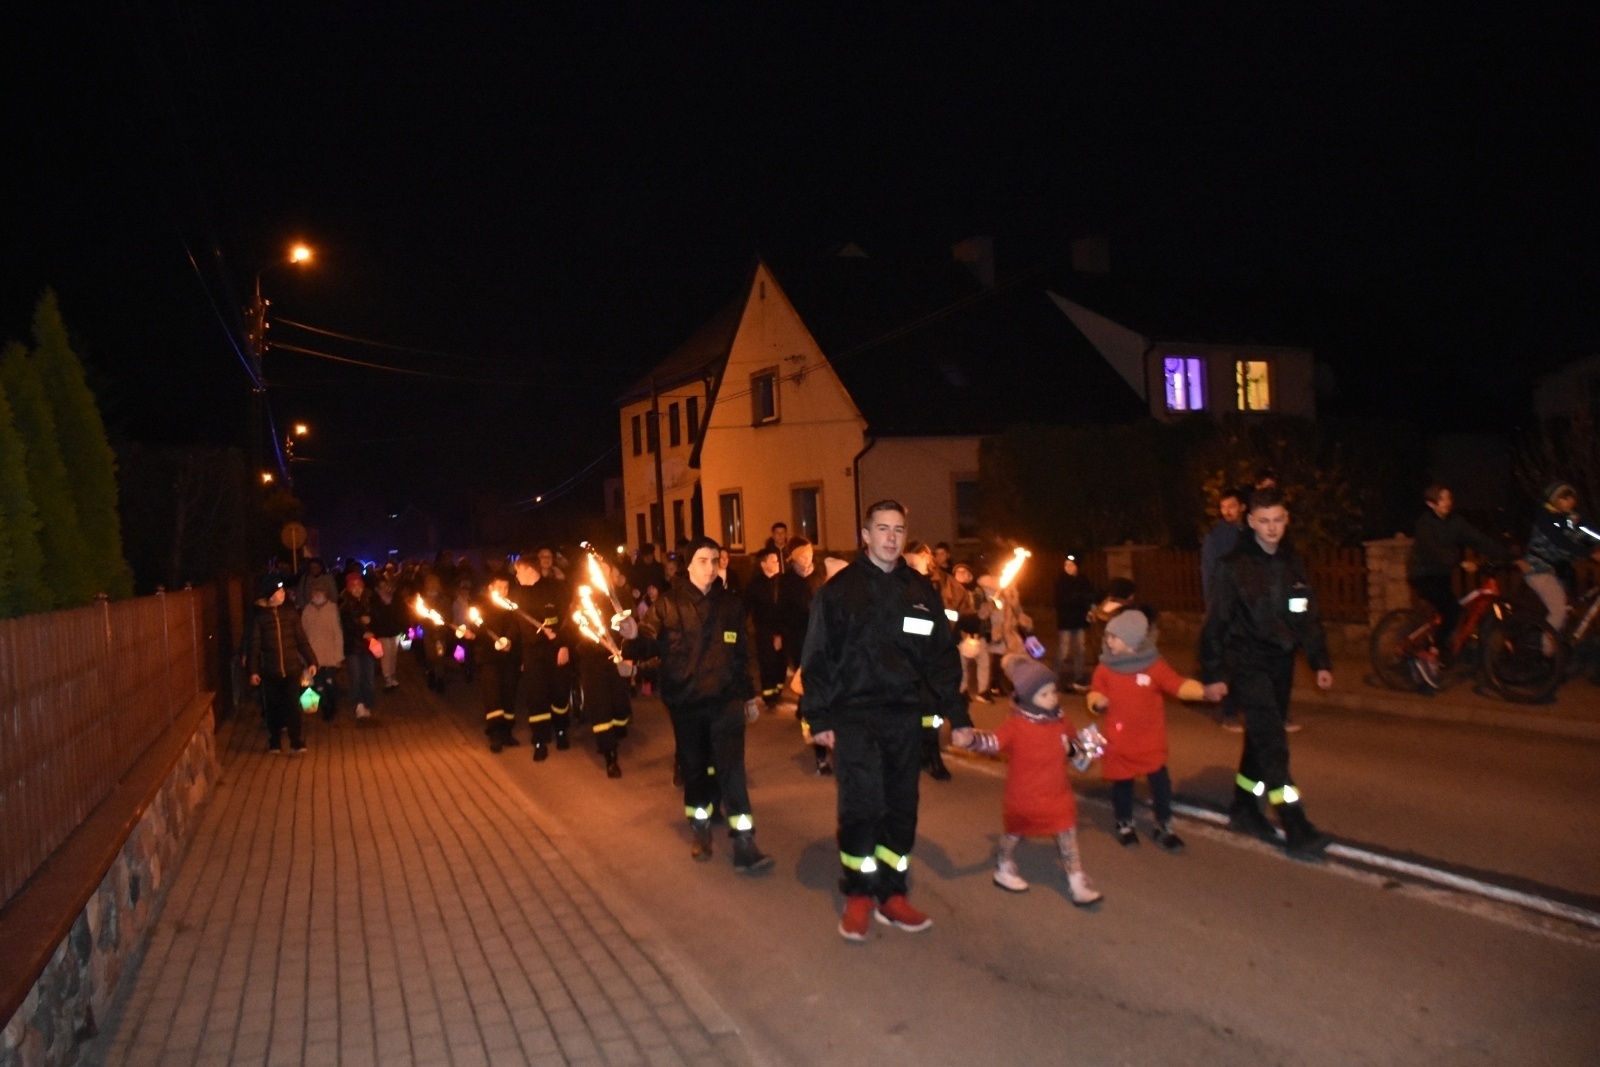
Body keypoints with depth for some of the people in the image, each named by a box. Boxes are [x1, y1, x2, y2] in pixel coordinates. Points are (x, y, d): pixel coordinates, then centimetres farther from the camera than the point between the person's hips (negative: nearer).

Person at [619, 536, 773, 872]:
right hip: (684, 702, 0)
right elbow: (650, 644, -11)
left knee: (731, 767, -7)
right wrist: (634, 636, -34)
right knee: (693, 767, 11)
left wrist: (748, 694, 16)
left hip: (724, 699, 1)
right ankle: (701, 830, 31)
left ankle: (743, 844, -4)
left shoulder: (731, 604, 6)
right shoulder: (669, 603, -3)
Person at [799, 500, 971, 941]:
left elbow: (942, 656, 10)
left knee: (901, 808, 8)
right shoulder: (839, 590, -2)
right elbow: (817, 657, -2)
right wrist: (819, 718, -8)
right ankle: (859, 896, 11)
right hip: (854, 715, -3)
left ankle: (892, 896, 23)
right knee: (862, 805, -7)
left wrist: (956, 714, 5)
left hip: (905, 717, 4)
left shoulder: (921, 591, 8)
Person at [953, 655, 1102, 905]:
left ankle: (1076, 879, 18)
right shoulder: (1016, 724, -21)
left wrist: (1072, 748, -6)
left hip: (1057, 794, 4)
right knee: (1014, 833, 17)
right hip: (1023, 797, -4)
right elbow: (994, 742, -32)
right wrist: (973, 739, -52)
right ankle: (1004, 868, 42)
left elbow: (1071, 741, 18)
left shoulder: (1060, 720, -2)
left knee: (1068, 834, 5)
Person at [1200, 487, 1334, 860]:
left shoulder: (1295, 563, 6)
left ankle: (1244, 809, 31)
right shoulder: (1233, 566, -10)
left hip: (1281, 663, 6)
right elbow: (1215, 623, -8)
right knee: (1273, 743, -12)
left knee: (1261, 740, 15)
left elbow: (1309, 617, 13)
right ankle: (1298, 831, -10)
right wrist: (1213, 674, -10)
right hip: (1247, 664, -6)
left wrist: (1320, 662, 6)